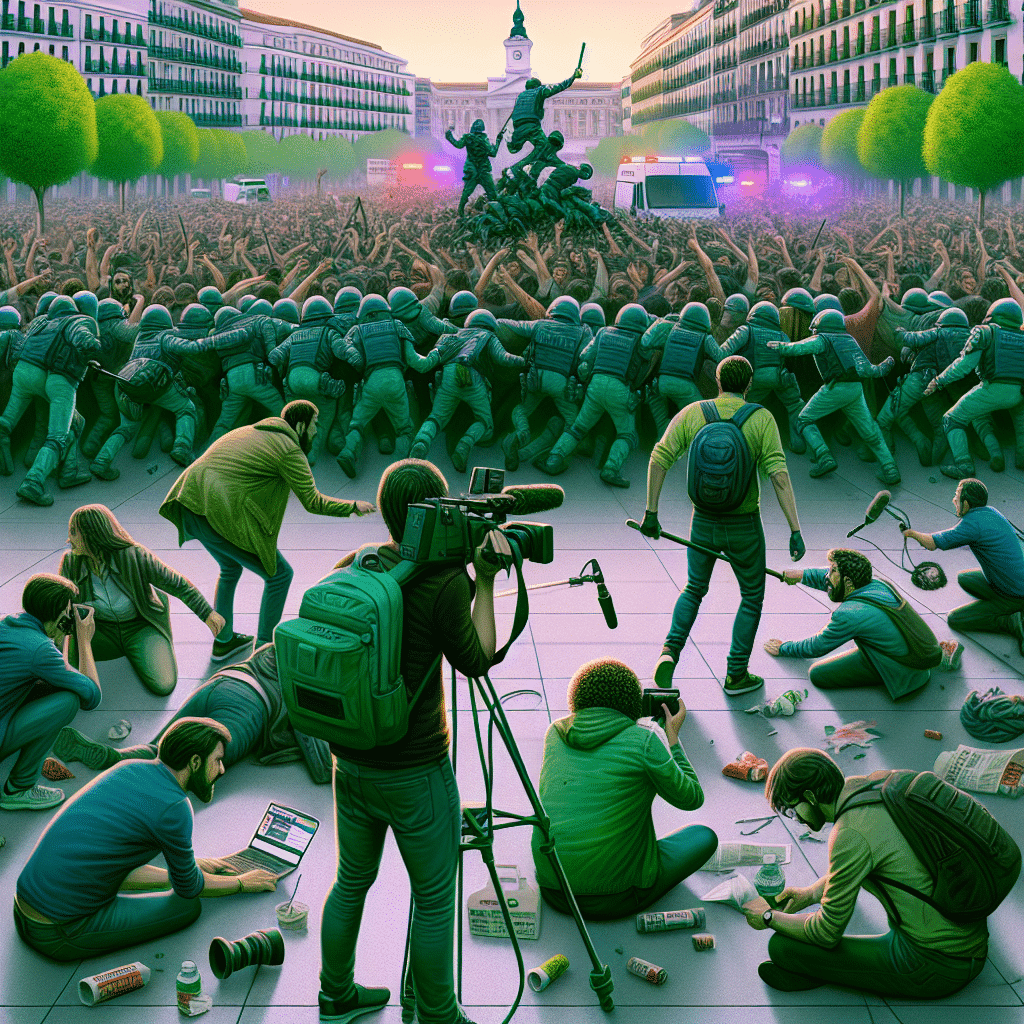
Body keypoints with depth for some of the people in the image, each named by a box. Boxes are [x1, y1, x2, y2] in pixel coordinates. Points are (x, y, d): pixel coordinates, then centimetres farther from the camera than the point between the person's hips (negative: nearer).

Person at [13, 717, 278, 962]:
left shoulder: (129, 769, 10)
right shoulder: (173, 808, -15)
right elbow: (188, 888, 2)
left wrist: (190, 866, 32)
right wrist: (242, 883, 20)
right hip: (60, 935, -9)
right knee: (189, 906, 0)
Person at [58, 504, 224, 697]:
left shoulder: (135, 556, -24)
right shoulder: (70, 562, -15)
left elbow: (178, 583, -13)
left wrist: (207, 614, -8)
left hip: (141, 628, -1)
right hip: (100, 630, 2)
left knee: (163, 685, -21)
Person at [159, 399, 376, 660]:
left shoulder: (250, 432, 23)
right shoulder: (289, 450, -3)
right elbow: (313, 502, -6)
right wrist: (353, 507, 6)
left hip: (191, 506, 9)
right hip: (222, 518, -9)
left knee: (231, 567, 32)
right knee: (279, 574, 7)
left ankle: (223, 641, 41)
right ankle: (264, 649, 14)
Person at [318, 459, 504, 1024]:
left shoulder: (355, 565, -3)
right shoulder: (445, 582, -20)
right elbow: (477, 661, -8)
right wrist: (486, 581, -6)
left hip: (350, 760, 6)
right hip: (414, 774, -6)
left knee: (351, 882, 23)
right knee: (434, 899, 10)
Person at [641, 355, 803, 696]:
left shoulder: (691, 414, -5)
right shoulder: (762, 419, -11)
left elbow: (659, 458, -11)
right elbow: (779, 475, -19)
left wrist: (651, 513, -5)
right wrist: (795, 531, -20)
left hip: (703, 523, 2)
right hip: (744, 527, -2)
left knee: (694, 589, 24)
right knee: (752, 597, 19)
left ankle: (670, 651, 2)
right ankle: (736, 675, 20)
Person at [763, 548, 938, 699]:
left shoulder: (850, 614, -22)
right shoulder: (878, 585, 1)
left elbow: (816, 648, -4)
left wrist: (782, 648, 12)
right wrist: (802, 575, 25)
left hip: (908, 675, -9)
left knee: (818, 674, -9)